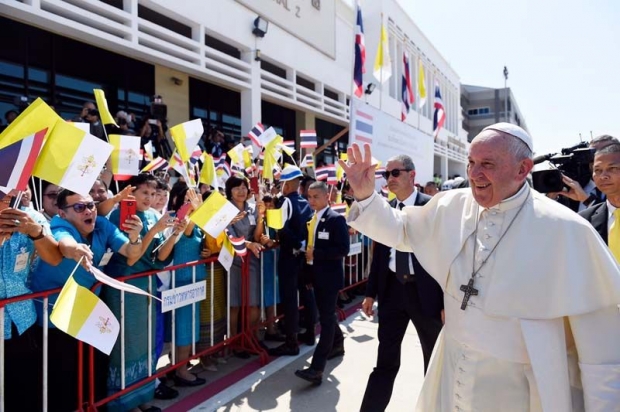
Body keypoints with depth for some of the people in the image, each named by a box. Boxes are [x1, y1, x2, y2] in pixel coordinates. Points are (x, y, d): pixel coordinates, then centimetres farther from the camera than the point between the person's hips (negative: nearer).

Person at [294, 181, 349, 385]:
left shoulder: (336, 219, -13)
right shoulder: (311, 220, 11)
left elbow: (343, 249, -21)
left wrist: (315, 253, -21)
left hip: (329, 276, -8)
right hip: (316, 275, 8)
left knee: (326, 319, -7)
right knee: (326, 315, 20)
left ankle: (317, 368, -10)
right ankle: (337, 345, 42)